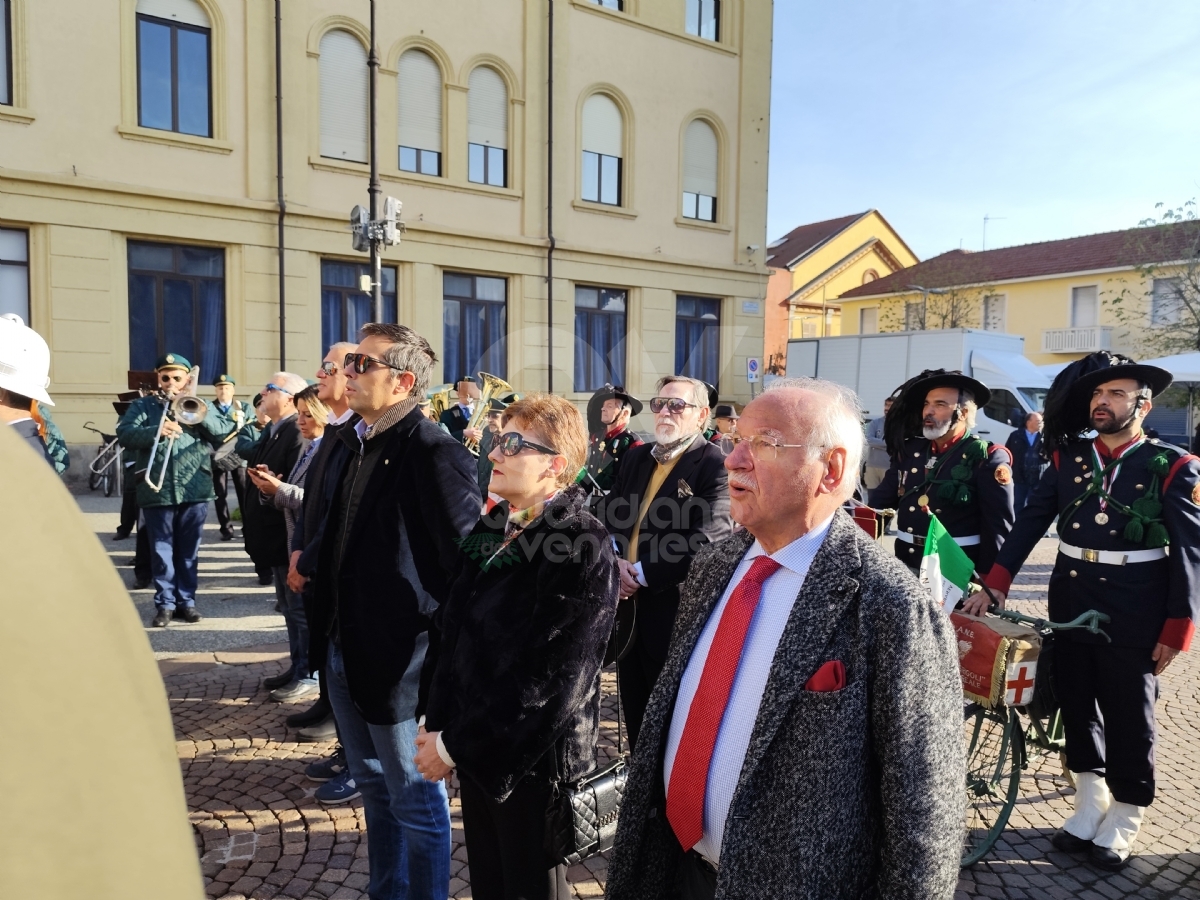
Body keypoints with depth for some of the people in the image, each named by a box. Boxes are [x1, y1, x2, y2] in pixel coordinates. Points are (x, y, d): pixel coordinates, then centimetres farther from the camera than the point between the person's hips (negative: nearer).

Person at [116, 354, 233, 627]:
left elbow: (226, 433, -1)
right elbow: (124, 435, -7)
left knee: (188, 551, 9)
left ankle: (186, 600, 18)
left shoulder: (200, 405, 12)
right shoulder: (143, 405, 8)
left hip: (194, 490, 1)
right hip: (157, 490, -1)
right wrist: (156, 431, -23)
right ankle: (165, 603, 13)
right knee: (161, 550, 4)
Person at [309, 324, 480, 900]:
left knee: (415, 799, 8)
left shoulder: (433, 452, -19)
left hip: (400, 658, -9)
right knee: (373, 784, 24)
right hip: (345, 648, 9)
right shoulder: (353, 444, 8)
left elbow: (468, 559, -20)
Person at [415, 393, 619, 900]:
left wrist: (454, 745, -16)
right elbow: (454, 630, 6)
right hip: (475, 749, 6)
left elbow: (551, 679, -22)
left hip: (528, 759, -6)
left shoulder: (582, 547, -19)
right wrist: (438, 725, -1)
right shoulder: (493, 527, 3)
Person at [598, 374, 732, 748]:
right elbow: (609, 513, 11)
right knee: (635, 707, 20)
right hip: (629, 606, 7)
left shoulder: (716, 465, -13)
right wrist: (614, 561, -8)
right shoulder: (636, 457, 11)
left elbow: (704, 544, -22)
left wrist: (642, 574, -18)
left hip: (676, 610, -7)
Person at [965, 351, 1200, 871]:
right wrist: (995, 585, -6)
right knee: (1076, 705, 14)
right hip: (1070, 602, 4)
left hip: (1135, 612, -4)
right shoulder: (1068, 457, 5)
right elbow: (1030, 522, 2)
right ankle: (1090, 807, 32)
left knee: (1128, 716, 8)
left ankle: (1123, 823, 27)